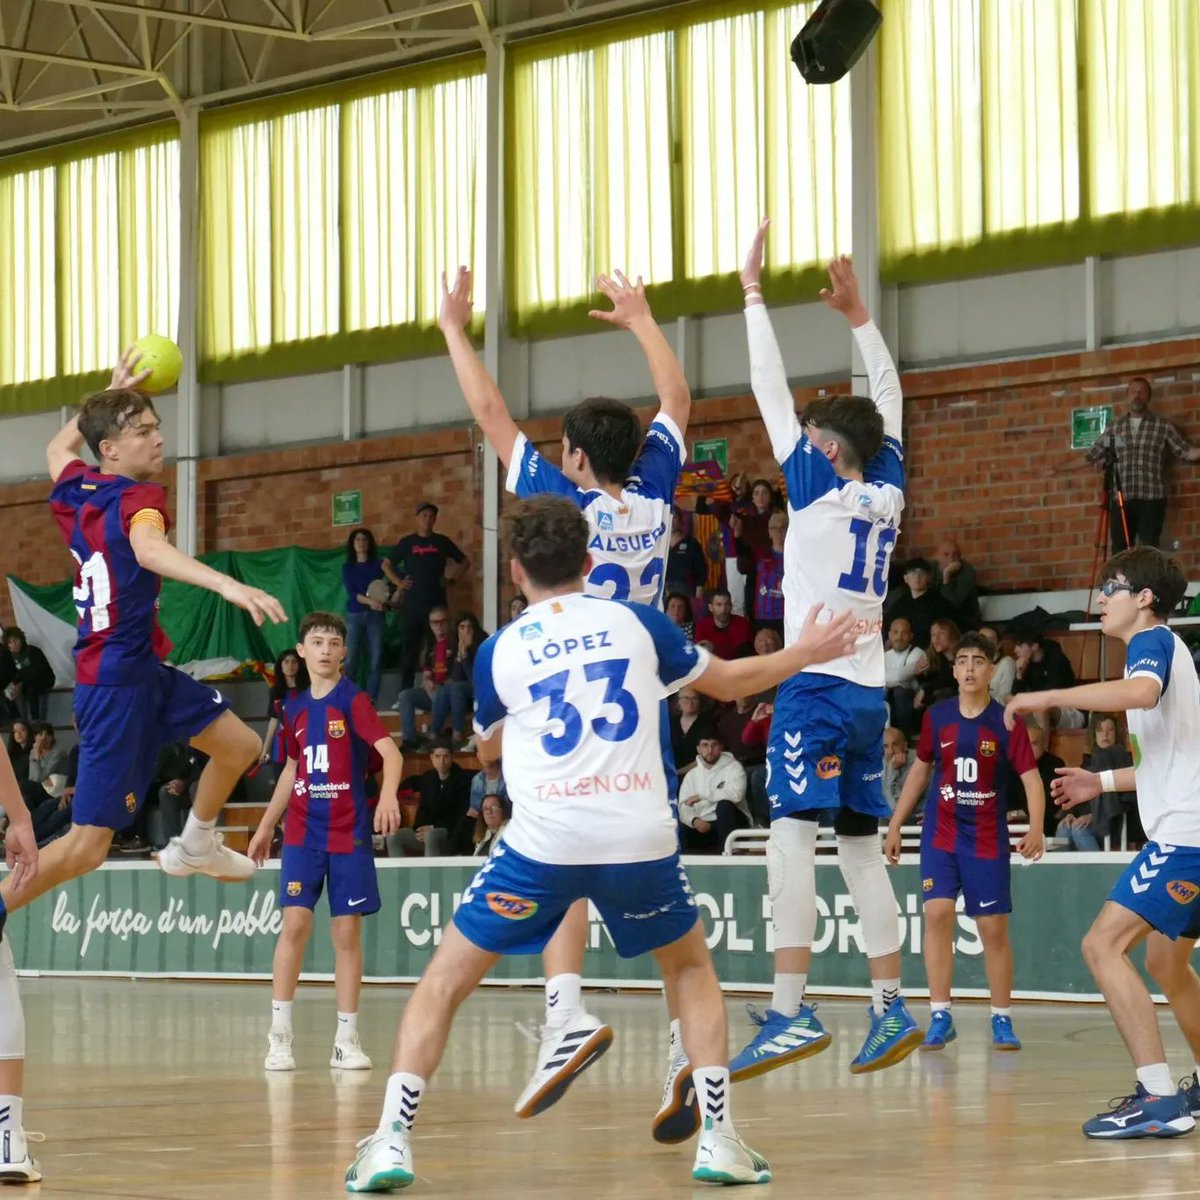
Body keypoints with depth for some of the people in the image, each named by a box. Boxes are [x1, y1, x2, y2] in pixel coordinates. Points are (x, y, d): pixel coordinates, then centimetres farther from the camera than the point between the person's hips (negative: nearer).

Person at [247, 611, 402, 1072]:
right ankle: (279, 1036, -4)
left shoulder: (354, 700, -5)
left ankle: (346, 1039, 7)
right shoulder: (295, 707, 10)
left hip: (349, 834, -3)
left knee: (347, 934, 1)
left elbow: (391, 752, -17)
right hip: (302, 832, 3)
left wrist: (388, 797, -36)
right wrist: (265, 826, 22)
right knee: (295, 924, -8)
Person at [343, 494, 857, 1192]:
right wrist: (806, 654, 38)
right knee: (692, 968, 26)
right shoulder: (638, 623, 8)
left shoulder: (499, 652, 7)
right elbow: (728, 682, 22)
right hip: (641, 839, 1)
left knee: (445, 982, 11)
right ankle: (720, 1140, 14)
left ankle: (391, 1142, -2)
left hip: (545, 844, -1)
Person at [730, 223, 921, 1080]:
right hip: (868, 690, 8)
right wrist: (858, 314, 27)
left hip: (815, 687, -8)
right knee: (861, 847, 12)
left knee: (793, 838, -15)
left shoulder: (818, 487, -5)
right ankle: (893, 1008, 11)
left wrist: (753, 290, 2)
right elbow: (889, 401, 23)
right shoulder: (887, 493, 10)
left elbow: (771, 393, -4)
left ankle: (792, 1012, -25)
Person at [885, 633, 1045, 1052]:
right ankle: (940, 1017, -7)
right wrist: (895, 825, 13)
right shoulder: (936, 717, 3)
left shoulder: (1006, 722, -6)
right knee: (938, 914, -12)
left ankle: (1002, 1021, 11)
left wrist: (1036, 829, -26)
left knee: (994, 928, 0)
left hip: (987, 839, -2)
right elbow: (920, 771, 15)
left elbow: (1031, 778, -10)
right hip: (940, 833, 2)